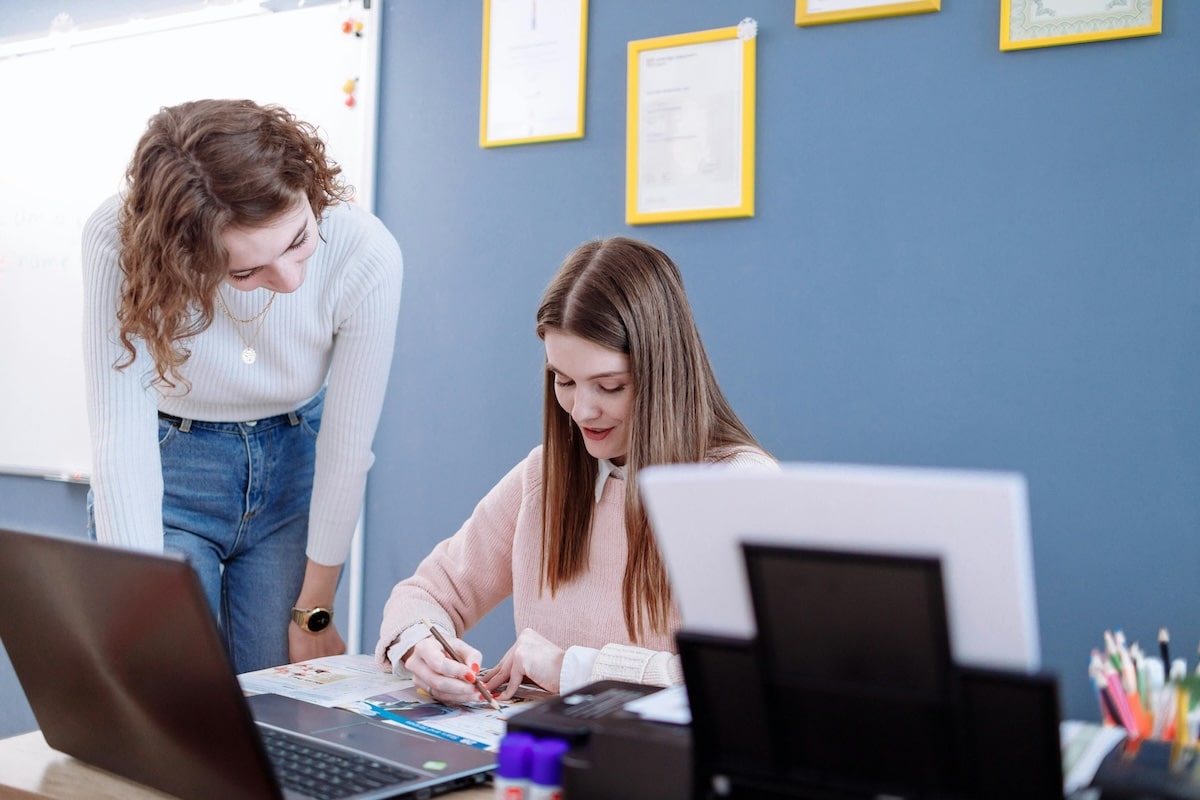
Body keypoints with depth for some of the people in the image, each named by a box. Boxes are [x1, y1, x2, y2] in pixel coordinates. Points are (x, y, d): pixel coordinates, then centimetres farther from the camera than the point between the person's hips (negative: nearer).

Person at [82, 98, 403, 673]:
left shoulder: (366, 256, -27)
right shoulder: (120, 241, -29)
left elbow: (346, 445, -17)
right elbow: (121, 441, -29)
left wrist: (312, 614, -7)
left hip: (296, 470, 1)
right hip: (166, 473, -1)